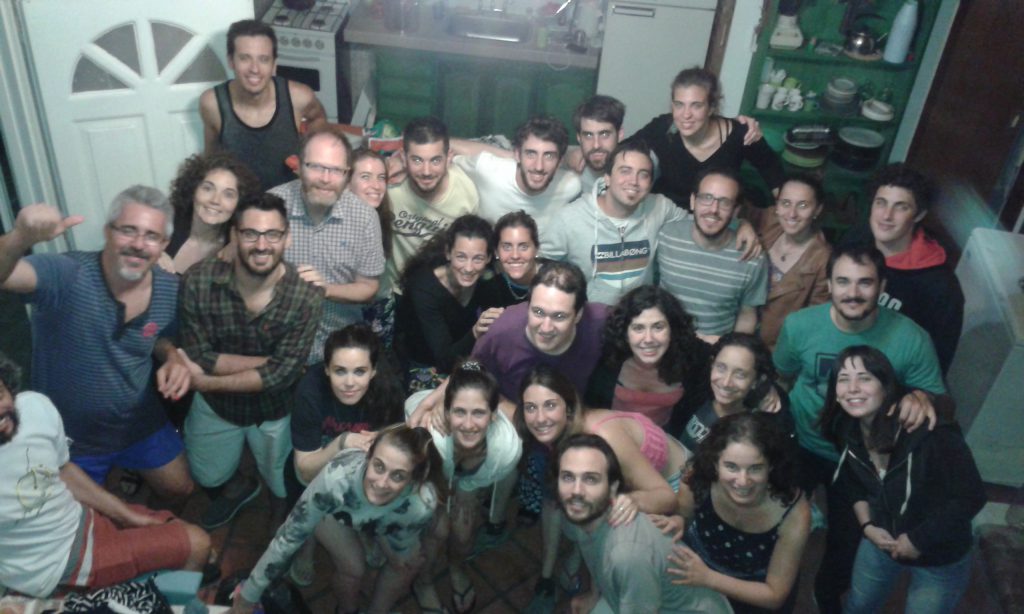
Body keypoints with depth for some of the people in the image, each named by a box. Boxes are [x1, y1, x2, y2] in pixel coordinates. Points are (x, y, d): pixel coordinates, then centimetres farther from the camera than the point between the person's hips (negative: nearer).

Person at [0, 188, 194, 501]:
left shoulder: (170, 290, -13)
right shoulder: (65, 275, -28)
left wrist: (174, 359, -16)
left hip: (141, 425, 3)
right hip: (66, 436, -3)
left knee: (180, 490, 24)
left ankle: (131, 470, 54)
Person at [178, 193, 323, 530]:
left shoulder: (307, 295, -28)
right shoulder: (199, 281, -25)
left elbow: (283, 374, -27)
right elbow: (199, 356, -24)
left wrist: (208, 382, -24)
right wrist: (270, 362, -29)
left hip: (277, 409, -1)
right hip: (214, 404, 2)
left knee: (287, 493, 21)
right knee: (208, 479, 28)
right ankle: (236, 488, 63)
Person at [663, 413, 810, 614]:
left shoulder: (794, 515, -31)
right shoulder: (700, 477, -29)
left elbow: (775, 595, -21)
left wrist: (707, 578, -32)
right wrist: (676, 523, -30)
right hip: (697, 563, 1)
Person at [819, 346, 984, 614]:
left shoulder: (930, 432, -33)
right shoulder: (847, 430, -12)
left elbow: (970, 497, -24)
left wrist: (918, 540, -19)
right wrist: (867, 526, -8)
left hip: (940, 559, -5)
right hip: (882, 541, 5)